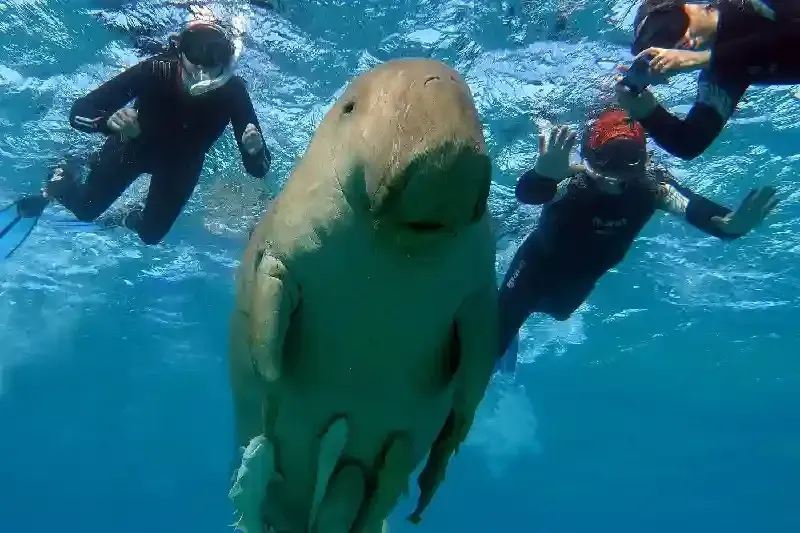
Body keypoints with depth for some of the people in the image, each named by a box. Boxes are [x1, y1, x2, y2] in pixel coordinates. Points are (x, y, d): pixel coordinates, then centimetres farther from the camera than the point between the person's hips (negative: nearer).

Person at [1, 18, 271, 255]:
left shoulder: (233, 91, -35)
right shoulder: (156, 69, -37)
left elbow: (258, 169, -34)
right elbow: (79, 111, -34)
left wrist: (255, 149, -57)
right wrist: (109, 121, -56)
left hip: (182, 163, 1)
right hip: (134, 144, -1)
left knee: (151, 233, 8)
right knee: (85, 209, 5)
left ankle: (125, 217, 43)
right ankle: (59, 180, 40)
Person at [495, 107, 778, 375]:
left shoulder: (651, 184, -29)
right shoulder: (573, 181, -39)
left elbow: (693, 206, -44)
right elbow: (526, 193, -60)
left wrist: (729, 225, -67)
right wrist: (544, 174, -84)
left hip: (581, 278, 5)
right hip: (539, 265, -5)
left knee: (559, 311, 34)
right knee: (497, 336, -5)